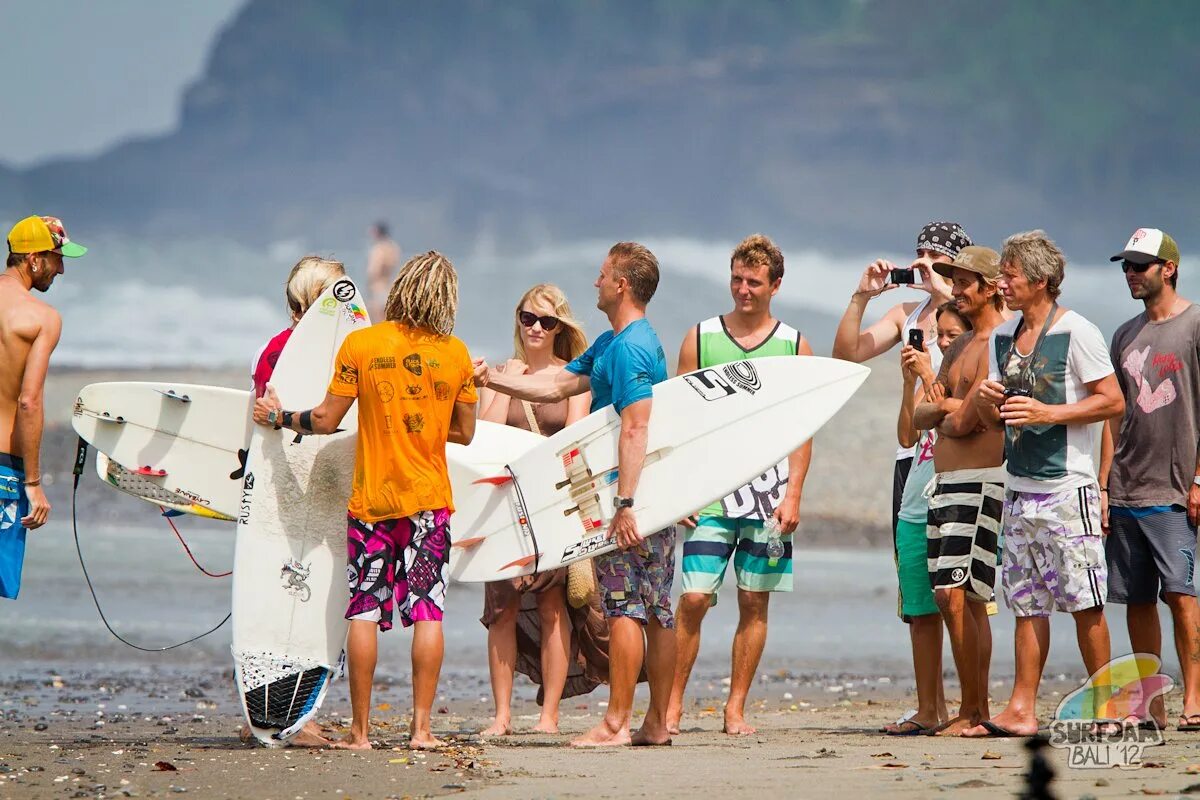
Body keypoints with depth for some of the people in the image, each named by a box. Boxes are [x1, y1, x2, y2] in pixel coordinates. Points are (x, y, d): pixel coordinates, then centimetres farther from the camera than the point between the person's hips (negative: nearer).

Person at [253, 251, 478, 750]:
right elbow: (464, 433, 7)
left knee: (364, 613, 3)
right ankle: (421, 727, -2)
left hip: (371, 498, -1)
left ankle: (359, 731, 3)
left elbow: (326, 420, -4)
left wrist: (279, 418, 13)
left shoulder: (360, 344, -6)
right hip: (430, 500, 1)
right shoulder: (455, 353, 0)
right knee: (427, 611, 2)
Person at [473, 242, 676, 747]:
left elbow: (635, 427, -23)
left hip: (629, 496, -10)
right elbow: (557, 387, 22)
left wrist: (623, 504, -27)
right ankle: (657, 722, 12)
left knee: (624, 606, -8)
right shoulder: (611, 344, 18)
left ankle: (616, 722, -8)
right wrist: (491, 379, 18)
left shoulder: (629, 347, -15)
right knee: (656, 610, 9)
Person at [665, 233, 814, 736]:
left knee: (755, 602, 2)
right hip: (711, 492, -1)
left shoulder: (794, 346, 7)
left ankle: (736, 708, 9)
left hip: (769, 493, 1)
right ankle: (673, 703, 2)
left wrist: (793, 495, -5)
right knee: (694, 599, -7)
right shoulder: (700, 339, 6)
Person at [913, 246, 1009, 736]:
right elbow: (919, 418, 19)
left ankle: (971, 711, -13)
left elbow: (964, 422, -16)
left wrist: (947, 411, 6)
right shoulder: (960, 346, 21)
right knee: (966, 601, 9)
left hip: (980, 480, -10)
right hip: (946, 481, 10)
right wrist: (943, 408, -3)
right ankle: (978, 711, 12)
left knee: (955, 595, -15)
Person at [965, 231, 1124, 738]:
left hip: (1067, 489, -7)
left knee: (1083, 601, -6)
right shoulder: (1001, 338, 14)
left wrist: (1047, 413, -17)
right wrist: (985, 402, -3)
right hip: (1019, 489, 7)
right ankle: (1021, 711, 5)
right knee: (1025, 603, 6)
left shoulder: (1075, 332, -7)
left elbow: (1113, 401, -10)